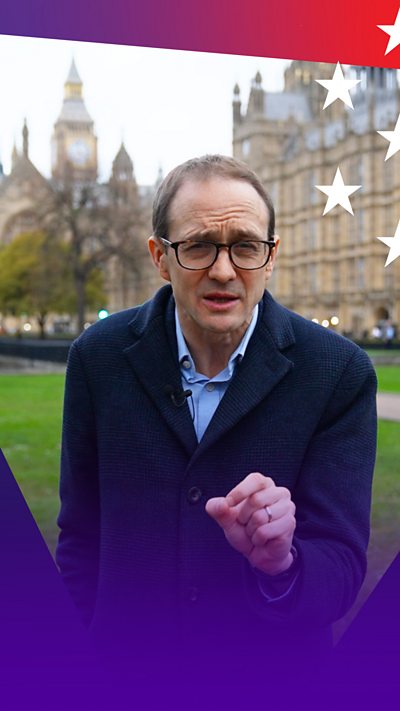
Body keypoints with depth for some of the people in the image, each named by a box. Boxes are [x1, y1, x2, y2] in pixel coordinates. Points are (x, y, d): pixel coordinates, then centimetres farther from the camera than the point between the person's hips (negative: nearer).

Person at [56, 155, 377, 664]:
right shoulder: (98, 356, -10)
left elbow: (342, 568, -18)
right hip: (128, 645, 1)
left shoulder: (339, 373, -17)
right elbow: (81, 536, -2)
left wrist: (280, 563, -37)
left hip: (276, 656, -1)